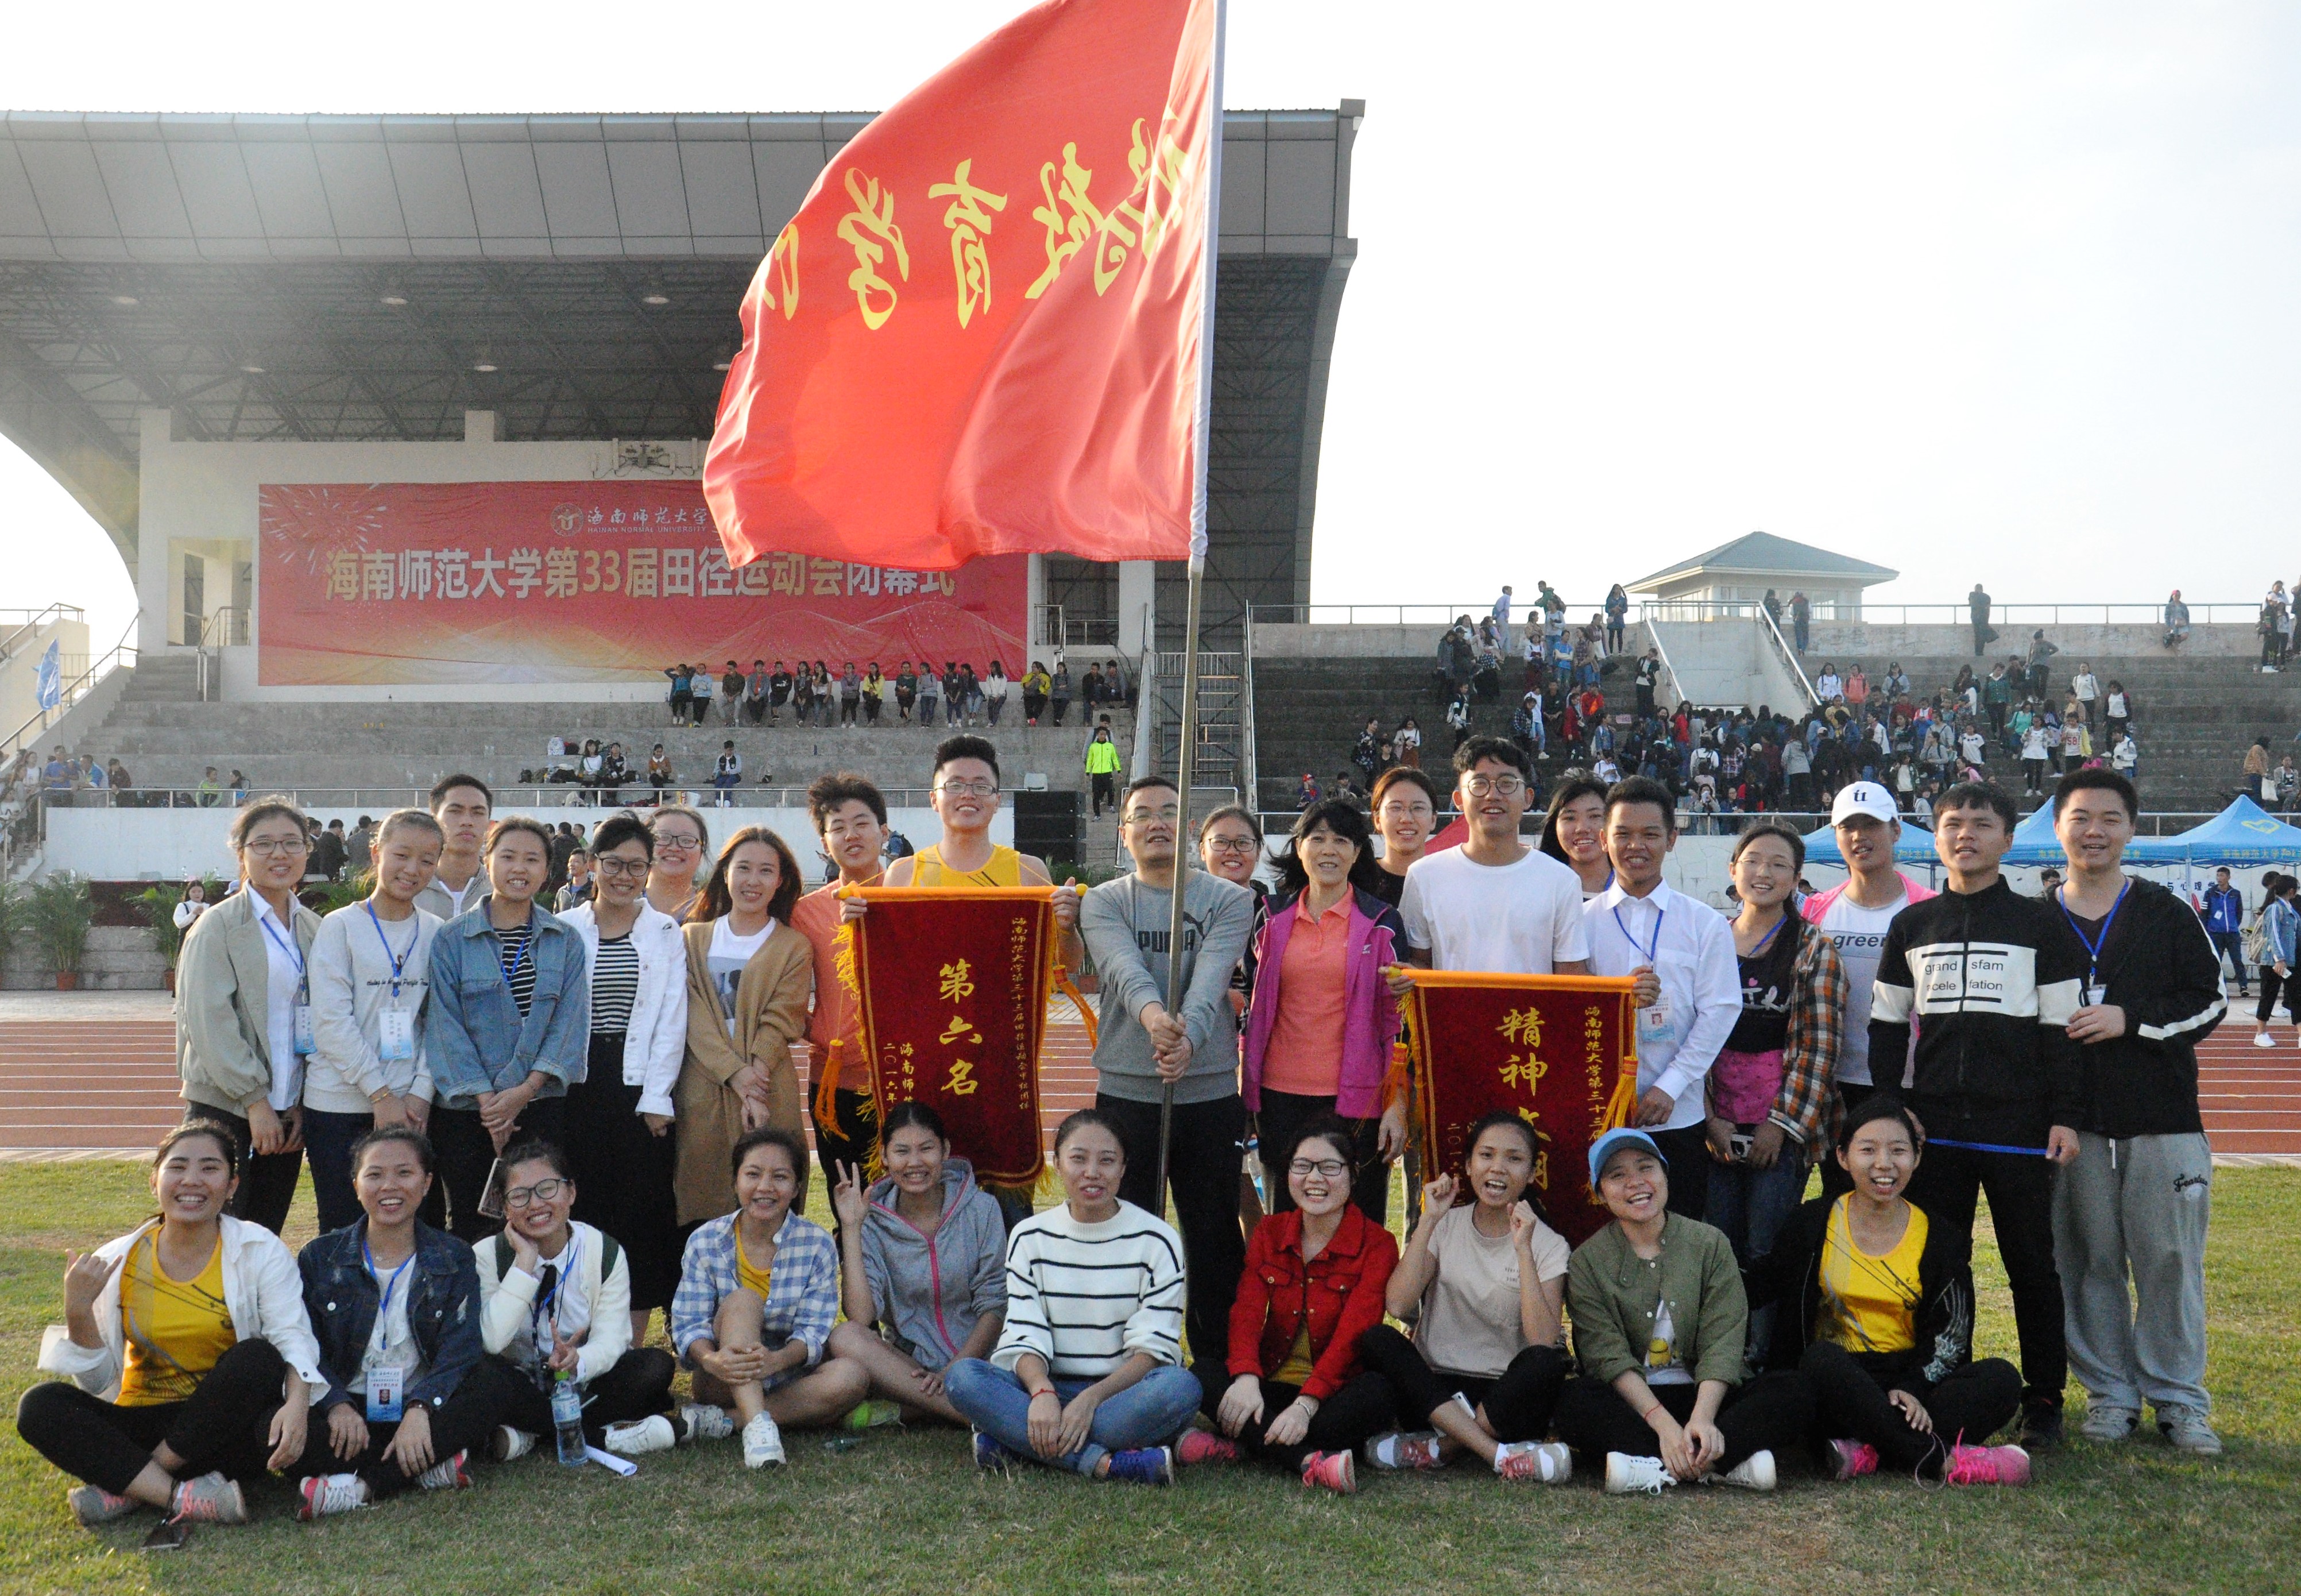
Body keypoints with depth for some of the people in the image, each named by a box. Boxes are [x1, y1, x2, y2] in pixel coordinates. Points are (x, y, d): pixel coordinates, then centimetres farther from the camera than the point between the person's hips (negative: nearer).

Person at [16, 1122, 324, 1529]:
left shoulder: (260, 1251, -4)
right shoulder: (116, 1262, 0)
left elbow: (294, 1338, -14)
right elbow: (99, 1381, 0)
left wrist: (297, 1403, -35)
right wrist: (78, 1312, -17)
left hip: (222, 1426, -2)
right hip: (140, 1426, 2)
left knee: (259, 1358, -30)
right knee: (40, 1407, -21)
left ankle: (127, 1488, -19)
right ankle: (184, 1498, -33)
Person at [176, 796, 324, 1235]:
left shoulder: (313, 928, 11)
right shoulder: (217, 926, -5)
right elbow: (209, 1021, -12)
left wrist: (303, 1103, 4)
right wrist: (254, 1100, -15)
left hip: (287, 1113, 5)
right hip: (225, 1110, -5)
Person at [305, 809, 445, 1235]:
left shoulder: (436, 933, 7)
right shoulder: (341, 927, -2)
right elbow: (332, 1021, -8)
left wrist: (422, 1092, -6)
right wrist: (381, 1094, -12)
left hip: (413, 1107, 3)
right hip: (341, 1105, -3)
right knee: (343, 1232, 1)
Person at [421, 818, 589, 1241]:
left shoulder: (566, 941, 7)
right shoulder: (451, 940, 2)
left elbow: (571, 1020, -1)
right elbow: (445, 1025, -4)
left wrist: (527, 1089, -13)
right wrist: (486, 1099, -12)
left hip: (542, 1106, 1)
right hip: (467, 1109, -1)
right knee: (470, 1228, 4)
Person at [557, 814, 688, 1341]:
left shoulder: (666, 933, 7)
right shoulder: (565, 931, 8)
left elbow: (672, 1021, 2)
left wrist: (656, 1097, -6)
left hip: (642, 1089, 0)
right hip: (579, 1090, 1)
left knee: (644, 1209, 0)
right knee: (584, 1208, 2)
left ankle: (635, 1340, 8)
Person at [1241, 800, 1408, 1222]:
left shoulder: (1381, 923, 1)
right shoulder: (1274, 918, 9)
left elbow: (1398, 1018, 0)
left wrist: (1398, 1106, -7)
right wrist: (1246, 1093, 11)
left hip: (1355, 1098, -2)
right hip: (1281, 1096, 3)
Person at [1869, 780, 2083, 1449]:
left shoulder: (2039, 925, 2)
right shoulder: (1911, 926, 9)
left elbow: (2061, 1029, 1)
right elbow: (1886, 1026, 11)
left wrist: (2064, 1116, -6)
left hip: (2019, 1129, -2)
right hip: (1934, 1125, 3)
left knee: (2032, 1265, 5)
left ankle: (2043, 1400, 15)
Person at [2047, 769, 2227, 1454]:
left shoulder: (2167, 915, 5)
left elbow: (2211, 1000, 2)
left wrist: (2130, 1018, -12)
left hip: (2162, 1122, -1)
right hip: (2073, 1125, 1)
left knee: (2171, 1261, 0)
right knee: (2090, 1262, 5)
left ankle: (2179, 1398, 11)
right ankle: (2110, 1392, 16)